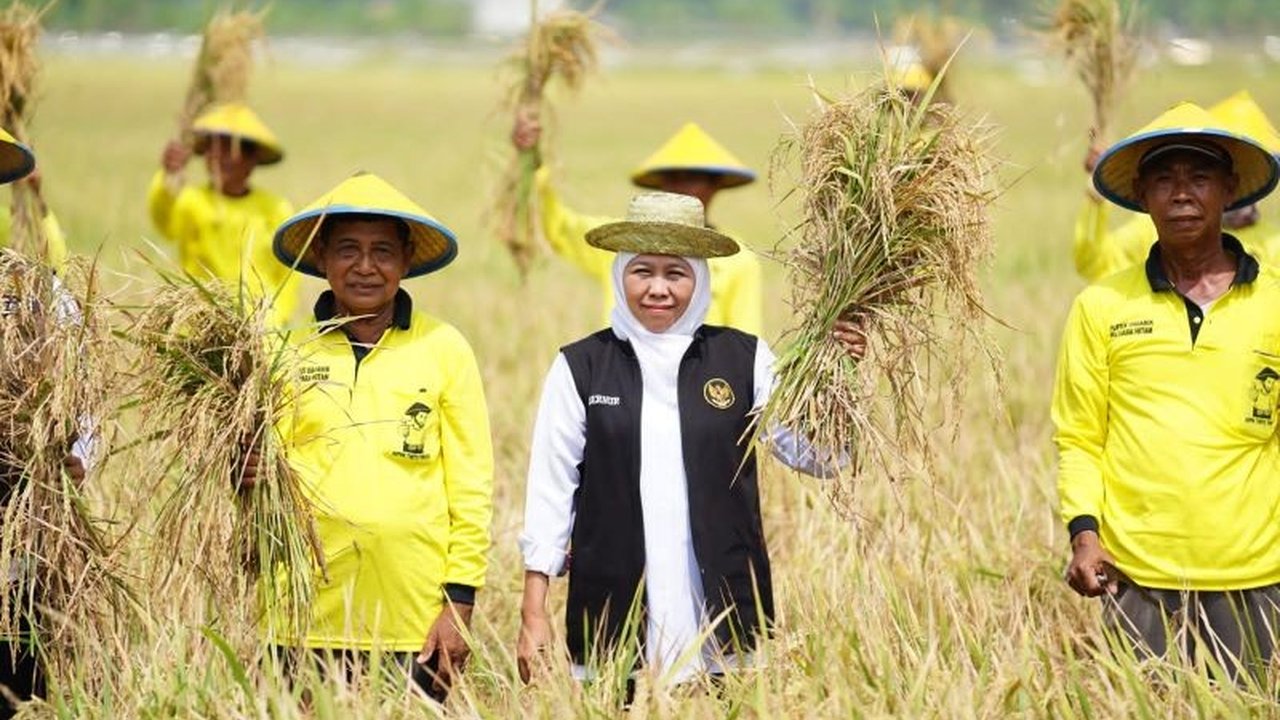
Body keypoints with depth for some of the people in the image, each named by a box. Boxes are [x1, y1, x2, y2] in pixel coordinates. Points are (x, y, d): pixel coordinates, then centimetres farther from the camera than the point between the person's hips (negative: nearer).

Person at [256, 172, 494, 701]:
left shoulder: (443, 349, 5)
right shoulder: (290, 352, 7)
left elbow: (471, 486, 5)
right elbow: (262, 467, 14)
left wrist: (459, 602, -1)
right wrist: (250, 474, -9)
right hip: (305, 619, 1)